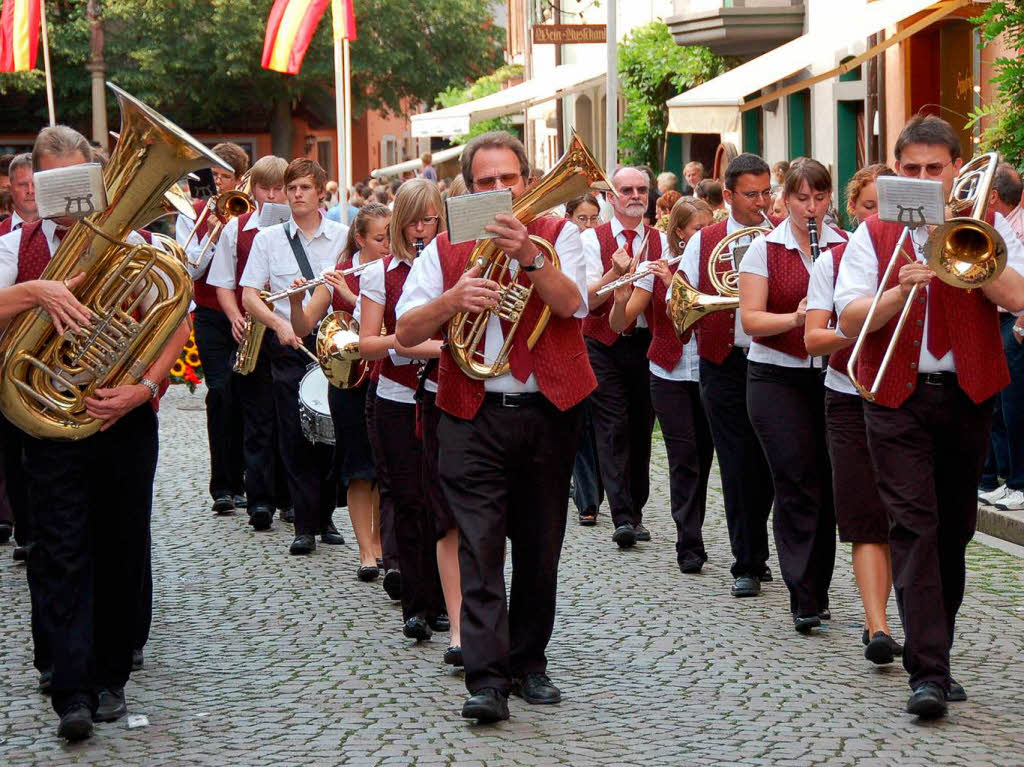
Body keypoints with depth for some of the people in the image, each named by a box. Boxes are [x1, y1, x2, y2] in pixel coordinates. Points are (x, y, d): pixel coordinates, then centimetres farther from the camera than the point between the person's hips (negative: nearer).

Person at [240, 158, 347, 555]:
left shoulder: (344, 236, 6)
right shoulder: (269, 238, 7)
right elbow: (249, 296, 1)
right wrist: (279, 323, -16)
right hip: (288, 345, 0)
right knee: (295, 434, -3)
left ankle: (325, 517, 14)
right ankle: (305, 526, -1)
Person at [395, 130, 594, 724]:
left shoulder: (558, 234, 5)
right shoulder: (446, 248, 8)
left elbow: (572, 303, -13)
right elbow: (406, 332, 1)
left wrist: (528, 256, -27)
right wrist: (452, 298, -17)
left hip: (549, 412, 1)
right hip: (475, 415, -1)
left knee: (540, 547, 9)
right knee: (480, 547, -10)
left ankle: (529, 662, 23)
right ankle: (487, 679, -13)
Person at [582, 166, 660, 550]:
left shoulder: (662, 241, 8)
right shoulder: (592, 239, 1)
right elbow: (586, 299, -10)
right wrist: (613, 273, -27)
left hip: (648, 342, 3)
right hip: (605, 345, -3)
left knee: (641, 429, 6)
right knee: (613, 428, -10)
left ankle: (635, 514, 15)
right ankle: (622, 518, -15)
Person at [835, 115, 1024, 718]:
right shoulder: (874, 235, 7)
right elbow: (850, 318, -2)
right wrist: (902, 290, -18)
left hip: (968, 396, 2)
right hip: (899, 399, -1)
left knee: (954, 530, 9)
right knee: (914, 527, -11)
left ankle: (936, 651, 23)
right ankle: (928, 672, -17)